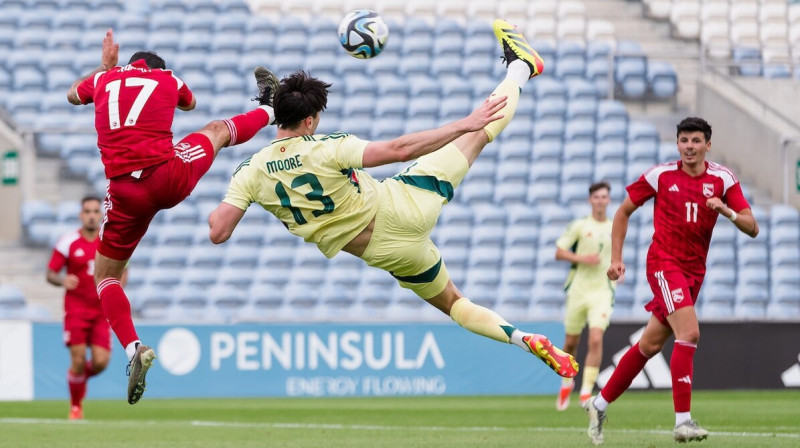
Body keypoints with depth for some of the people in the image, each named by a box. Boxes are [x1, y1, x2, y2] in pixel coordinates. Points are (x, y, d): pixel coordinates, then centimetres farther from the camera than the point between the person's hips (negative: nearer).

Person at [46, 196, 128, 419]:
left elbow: (123, 271, 15)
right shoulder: (68, 242, -4)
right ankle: (76, 406, 11)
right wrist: (62, 281, -24)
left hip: (102, 311, 2)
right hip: (76, 309, -2)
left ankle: (81, 376, 27)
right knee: (78, 360, -11)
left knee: (100, 362, -9)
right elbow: (50, 274, -1)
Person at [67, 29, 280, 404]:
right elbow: (189, 104, 40)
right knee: (218, 129, 29)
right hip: (171, 178, 0)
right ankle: (268, 108, 58)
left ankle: (133, 348, -9)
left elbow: (73, 94, 40)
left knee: (105, 278, 14)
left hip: (126, 193, 0)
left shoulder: (104, 79, 15)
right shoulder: (168, 80, 14)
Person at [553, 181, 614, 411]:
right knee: (571, 342, 9)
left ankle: (586, 391, -15)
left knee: (596, 340, -18)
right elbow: (559, 253, -3)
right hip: (578, 289, -1)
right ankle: (567, 382, 35)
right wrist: (582, 258, -18)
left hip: (602, 291, 1)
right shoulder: (579, 225, -1)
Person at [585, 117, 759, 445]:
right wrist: (616, 257, 0)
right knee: (689, 333, -22)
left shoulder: (723, 179, 1)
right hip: (664, 264, -4)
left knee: (650, 345, 10)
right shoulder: (660, 175, -4)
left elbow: (752, 228, -3)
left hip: (694, 271, 4)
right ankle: (683, 420, -22)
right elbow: (624, 211, 7)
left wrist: (727, 211, -22)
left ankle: (600, 404, 26)